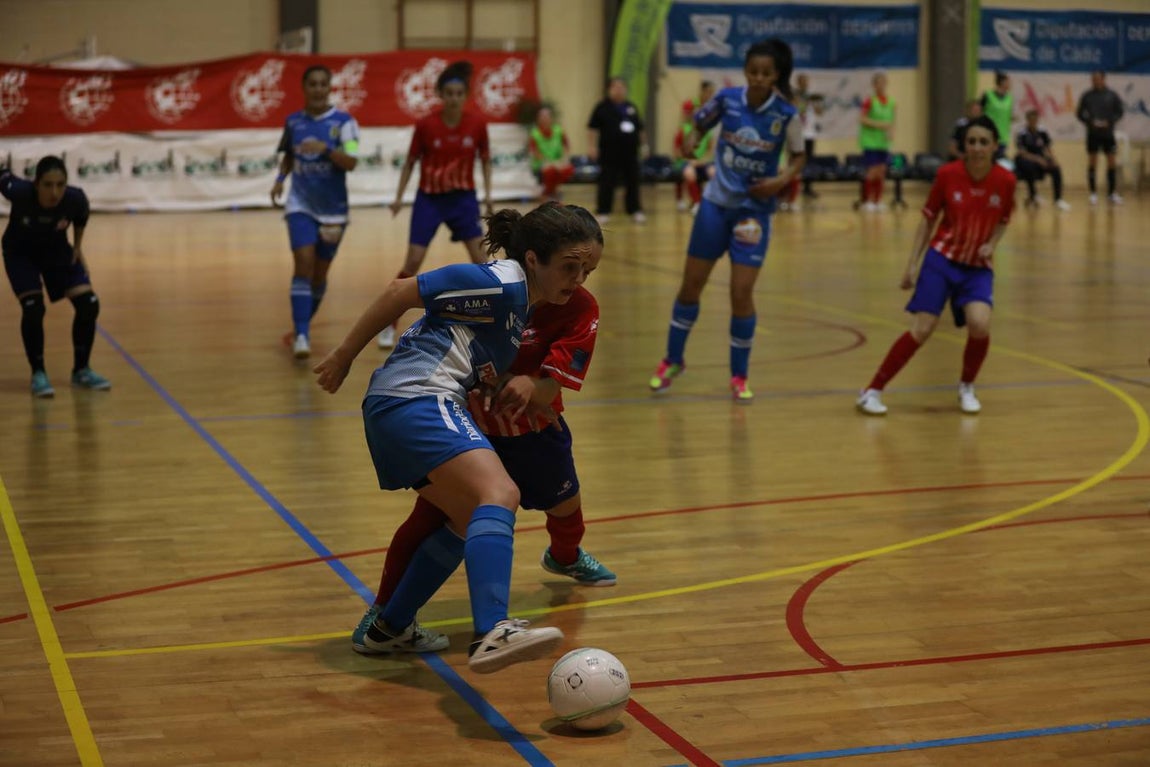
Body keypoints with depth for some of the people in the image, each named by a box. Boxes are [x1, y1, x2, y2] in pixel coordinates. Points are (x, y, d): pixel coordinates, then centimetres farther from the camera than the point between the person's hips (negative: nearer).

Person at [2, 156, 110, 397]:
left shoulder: (75, 199, -31)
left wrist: (78, 246, -4)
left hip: (57, 251, 2)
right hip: (20, 253, -2)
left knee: (88, 305, -7)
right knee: (33, 309, -20)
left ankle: (81, 370, 12)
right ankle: (38, 374, 0)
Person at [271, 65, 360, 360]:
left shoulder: (344, 122, -8)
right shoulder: (293, 122, 2)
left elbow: (351, 162, -19)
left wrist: (326, 148, -35)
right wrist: (280, 179, 1)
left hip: (333, 209, 0)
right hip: (300, 205, 0)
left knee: (320, 272, 10)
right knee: (303, 265, -16)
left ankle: (303, 326, 31)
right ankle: (301, 334, -19)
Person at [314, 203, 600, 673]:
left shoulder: (519, 301, 20)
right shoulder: (502, 282, -9)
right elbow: (403, 292, -9)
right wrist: (344, 358, -4)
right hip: (416, 400, -11)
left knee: (471, 523, 21)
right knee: (499, 495, -28)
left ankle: (392, 627, 30)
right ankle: (492, 634, -46)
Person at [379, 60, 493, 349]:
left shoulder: (477, 124, -8)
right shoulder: (425, 125, -12)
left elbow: (485, 160, 6)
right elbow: (410, 162, 0)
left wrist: (488, 193, -4)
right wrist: (399, 197, -5)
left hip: (463, 198, 1)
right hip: (429, 199, -1)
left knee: (481, 261, -8)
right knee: (412, 264, -6)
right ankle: (388, 325, 8)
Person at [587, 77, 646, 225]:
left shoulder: (631, 108, 12)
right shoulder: (602, 107, -4)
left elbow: (640, 129, 21)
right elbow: (592, 128, -6)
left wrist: (642, 143, 18)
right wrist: (591, 146, -12)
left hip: (630, 153, 5)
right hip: (610, 153, -5)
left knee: (632, 182, 7)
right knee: (607, 184, -2)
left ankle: (635, 211, 15)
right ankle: (602, 212, 5)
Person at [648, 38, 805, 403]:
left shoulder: (786, 114, -12)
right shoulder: (727, 99, -9)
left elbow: (799, 157, 0)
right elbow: (699, 124, 9)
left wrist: (783, 179, -18)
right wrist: (690, 144, -10)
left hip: (754, 209, -2)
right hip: (716, 203, 2)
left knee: (741, 294, -7)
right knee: (690, 285, 9)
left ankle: (739, 376, 11)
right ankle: (673, 360, 29)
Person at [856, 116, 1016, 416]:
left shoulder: (1005, 181, -9)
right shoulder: (947, 174, -12)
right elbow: (928, 218, 0)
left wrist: (991, 244, -8)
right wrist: (912, 263, -2)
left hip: (978, 267, 1)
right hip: (942, 259, -1)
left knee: (980, 325, -22)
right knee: (921, 330, -10)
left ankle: (966, 388, 6)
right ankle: (872, 392, 1)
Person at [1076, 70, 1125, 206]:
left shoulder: (1112, 96, 1)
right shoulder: (1087, 96, 1)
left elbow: (1119, 113, 3)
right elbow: (1080, 114, 3)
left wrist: (1109, 122, -14)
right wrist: (1091, 122, -14)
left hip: (1108, 134, 1)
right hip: (1092, 134, 0)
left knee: (1112, 163, 1)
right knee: (1092, 164, 1)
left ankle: (1112, 193, 9)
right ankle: (1093, 193, 7)